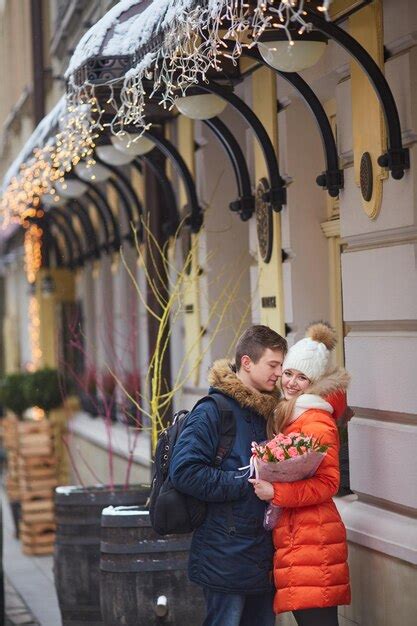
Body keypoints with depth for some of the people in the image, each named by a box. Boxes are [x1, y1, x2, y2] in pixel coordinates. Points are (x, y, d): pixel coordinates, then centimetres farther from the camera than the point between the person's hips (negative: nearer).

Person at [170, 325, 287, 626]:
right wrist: (247, 484, -19)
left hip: (262, 553, 8)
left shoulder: (266, 412, 13)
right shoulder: (213, 412, -12)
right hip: (226, 557, -8)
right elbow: (184, 471, -21)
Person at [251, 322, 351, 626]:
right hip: (293, 539, 9)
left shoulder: (316, 421, -10)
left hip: (311, 541, -9)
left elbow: (328, 482, -16)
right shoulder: (287, 415, 18)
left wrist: (275, 492, -19)